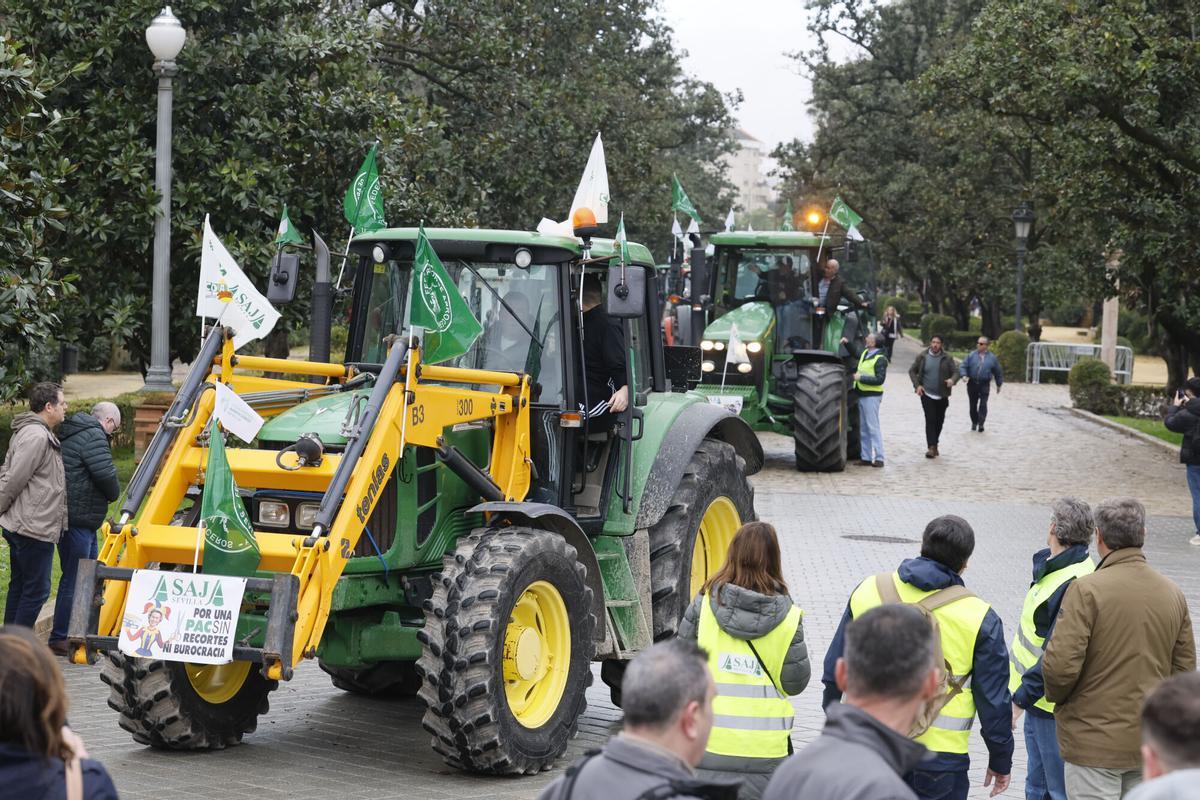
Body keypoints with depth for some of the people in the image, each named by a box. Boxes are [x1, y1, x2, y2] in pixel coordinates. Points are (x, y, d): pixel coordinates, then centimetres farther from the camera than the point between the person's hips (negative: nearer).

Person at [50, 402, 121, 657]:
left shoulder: (73, 433, 18)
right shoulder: (94, 437, -15)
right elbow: (106, 474, -22)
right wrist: (113, 494, -1)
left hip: (82, 520, 11)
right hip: (77, 520, -11)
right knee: (73, 579, -4)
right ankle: (60, 639, 1)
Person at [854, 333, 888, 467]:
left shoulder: (880, 359, -13)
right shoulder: (865, 352, 12)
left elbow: (879, 379, -19)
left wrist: (861, 378, -19)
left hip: (871, 396, -9)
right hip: (862, 395, 9)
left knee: (873, 427, -10)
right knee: (863, 428, 11)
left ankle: (879, 458, -9)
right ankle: (865, 457, 16)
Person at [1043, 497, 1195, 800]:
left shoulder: (1086, 589, -15)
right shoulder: (1173, 594, 4)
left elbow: (1060, 664, -21)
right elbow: (1185, 670, 9)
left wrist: (1055, 694, 0)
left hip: (1095, 743, -6)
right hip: (1152, 742, 6)